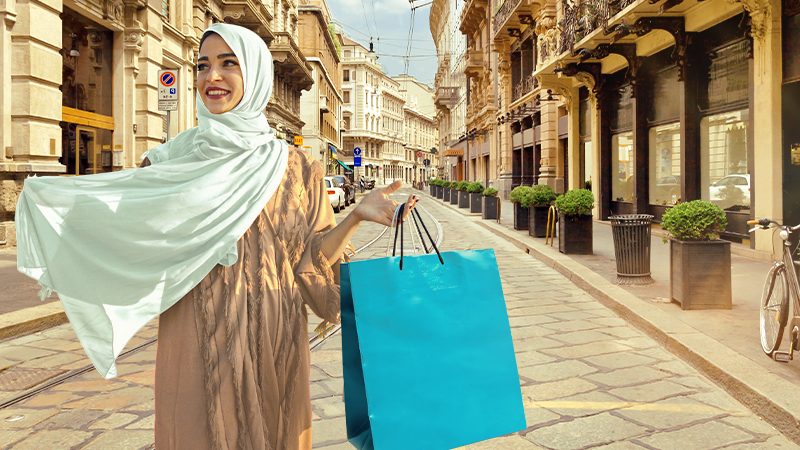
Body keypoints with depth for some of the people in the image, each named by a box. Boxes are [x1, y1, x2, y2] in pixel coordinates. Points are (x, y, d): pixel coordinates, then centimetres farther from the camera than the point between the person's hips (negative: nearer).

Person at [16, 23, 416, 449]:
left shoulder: (292, 168, 1)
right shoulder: (176, 156, 3)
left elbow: (310, 259, 0)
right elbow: (126, 220, 8)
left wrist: (356, 215, -13)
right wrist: (42, 197, 4)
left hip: (268, 337, 0)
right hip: (195, 336, 0)